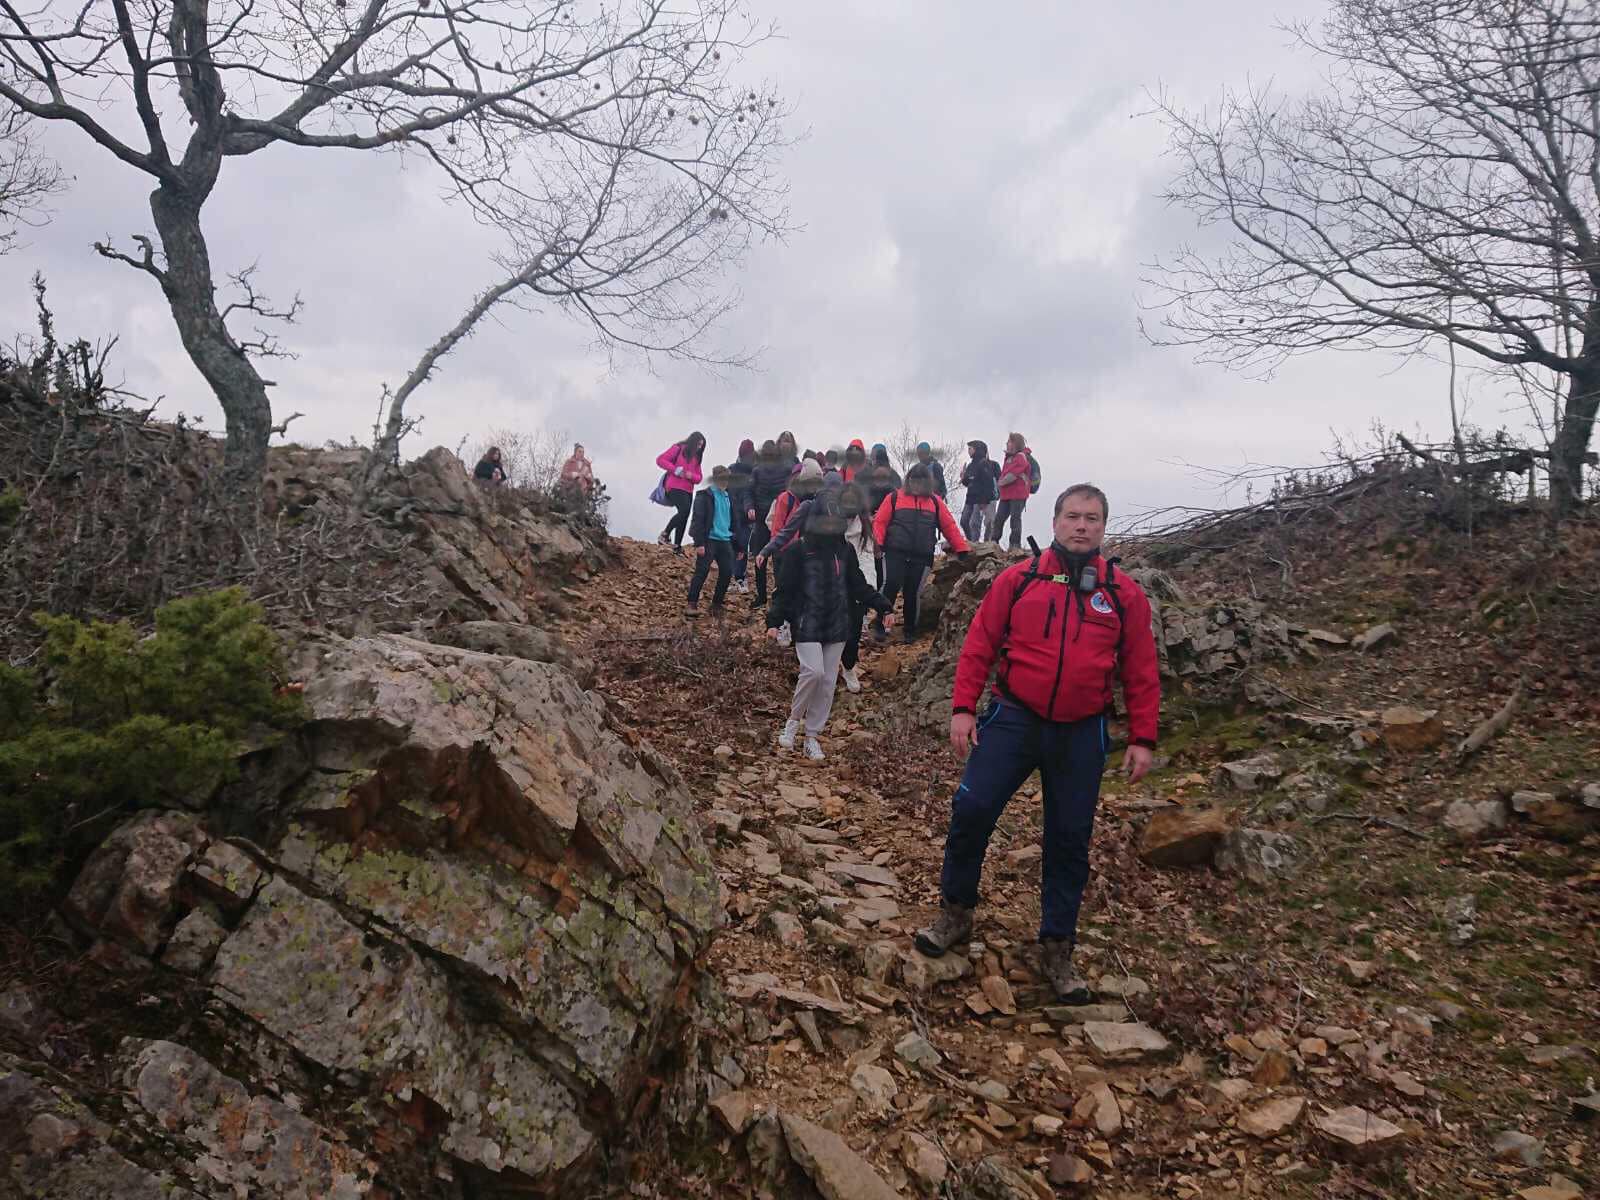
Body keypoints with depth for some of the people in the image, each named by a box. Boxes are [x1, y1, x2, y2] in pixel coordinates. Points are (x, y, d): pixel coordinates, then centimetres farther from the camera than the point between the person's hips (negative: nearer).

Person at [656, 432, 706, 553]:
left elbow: (698, 478, 19)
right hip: (675, 487, -7)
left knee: (684, 517, 3)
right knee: (684, 510, -25)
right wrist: (675, 470, -16)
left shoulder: (696, 457, 20)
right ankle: (665, 534, -13)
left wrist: (691, 476, -5)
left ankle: (677, 547, 7)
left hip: (688, 491, 7)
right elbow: (660, 460, -6)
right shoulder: (678, 448, 1)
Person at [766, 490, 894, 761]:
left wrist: (883, 606, 6)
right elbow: (785, 589, -6)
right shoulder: (798, 551, -5)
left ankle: (812, 736, 16)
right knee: (813, 671, -20)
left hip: (837, 626, 5)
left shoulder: (844, 551, 9)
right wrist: (774, 622, -15)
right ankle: (794, 720, 5)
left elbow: (859, 585, 15)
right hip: (807, 624, -5)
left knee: (829, 681, 4)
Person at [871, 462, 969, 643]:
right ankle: (879, 624, 1)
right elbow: (880, 522, 3)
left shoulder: (935, 502, 13)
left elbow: (949, 526, 12)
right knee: (892, 586, -13)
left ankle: (910, 628, 21)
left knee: (912, 592, 6)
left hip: (921, 557, 2)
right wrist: (878, 542, -13)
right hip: (895, 553, -2)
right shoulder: (895, 498, 6)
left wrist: (963, 549, 6)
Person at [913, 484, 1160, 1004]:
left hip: (1081, 735, 1)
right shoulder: (1018, 579, -1)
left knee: (1069, 840, 9)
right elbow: (978, 645, 1)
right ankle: (955, 915, 17)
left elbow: (1141, 672, 5)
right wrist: (963, 708, -5)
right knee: (971, 810, -7)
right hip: (1013, 719, -1)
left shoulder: (1124, 594, 1)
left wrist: (1142, 739, 2)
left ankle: (1058, 948, 25)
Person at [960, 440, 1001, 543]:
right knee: (964, 521, 9)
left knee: (974, 523, -12)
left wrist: (985, 501, -21)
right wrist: (963, 478, -1)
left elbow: (989, 483, -17)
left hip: (981, 500, -9)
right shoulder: (971, 465, 15)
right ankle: (971, 542, 20)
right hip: (970, 498, 9)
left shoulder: (984, 464, -11)